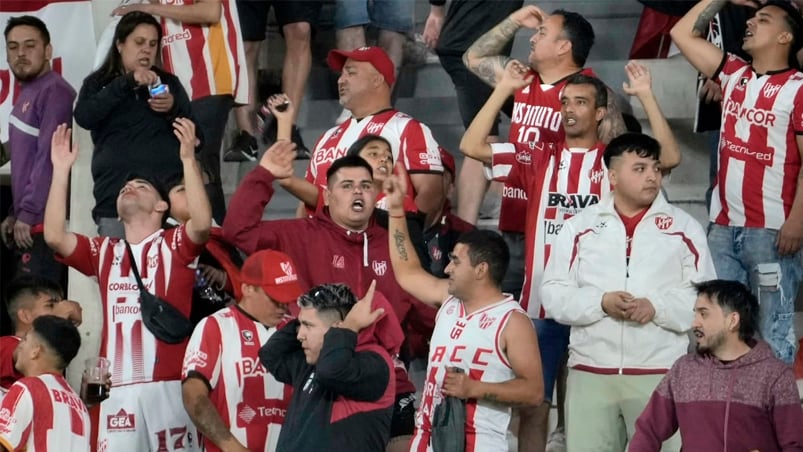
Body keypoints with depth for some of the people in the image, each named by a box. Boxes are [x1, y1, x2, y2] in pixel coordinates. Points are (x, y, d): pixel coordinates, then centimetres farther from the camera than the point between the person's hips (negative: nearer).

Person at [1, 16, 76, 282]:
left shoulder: (54, 92, -9)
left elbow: (50, 158, -18)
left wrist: (27, 213, -20)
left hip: (45, 223, -10)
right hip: (29, 223, 10)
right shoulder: (27, 93, 21)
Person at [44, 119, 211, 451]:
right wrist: (61, 169, 4)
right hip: (117, 387, 3)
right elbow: (54, 236, 5)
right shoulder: (104, 252, 18)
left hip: (169, 385, -3)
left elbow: (202, 223, -13)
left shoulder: (175, 245, 7)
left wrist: (188, 158, -16)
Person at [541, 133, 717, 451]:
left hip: (662, 372, -1)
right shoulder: (579, 227, 9)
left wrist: (657, 307, -14)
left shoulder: (684, 228, 7)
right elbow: (553, 295, 5)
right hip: (590, 371, 1)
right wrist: (601, 303, -12)